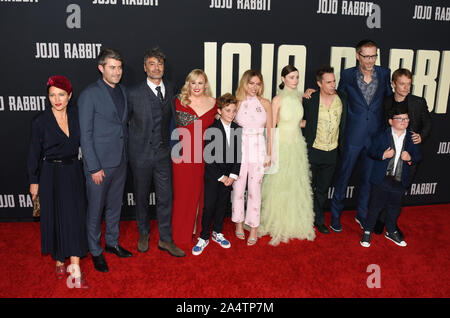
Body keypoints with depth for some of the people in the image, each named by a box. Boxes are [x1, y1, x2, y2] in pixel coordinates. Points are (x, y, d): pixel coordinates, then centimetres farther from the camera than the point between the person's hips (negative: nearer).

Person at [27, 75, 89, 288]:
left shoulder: (76, 116, 1)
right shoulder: (40, 121, -7)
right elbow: (34, 153, -3)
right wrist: (34, 181, -1)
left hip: (73, 173, 2)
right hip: (50, 175, -2)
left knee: (75, 218, -1)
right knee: (55, 219, 7)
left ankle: (75, 270, 3)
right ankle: (59, 261, 28)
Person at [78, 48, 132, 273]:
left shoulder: (122, 91, 8)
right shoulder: (89, 94, -12)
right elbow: (85, 134, -13)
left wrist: (125, 155, 10)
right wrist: (94, 167, -15)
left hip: (120, 161, 6)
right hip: (99, 163, -6)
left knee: (115, 206, 19)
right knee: (96, 210, 8)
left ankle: (112, 243, 37)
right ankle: (95, 251, 26)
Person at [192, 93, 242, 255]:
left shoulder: (237, 130, 3)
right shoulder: (211, 130, -11)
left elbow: (238, 155, 5)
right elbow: (209, 157, -13)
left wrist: (233, 175, -4)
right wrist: (221, 177, -12)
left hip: (229, 176, 4)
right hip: (212, 175, -4)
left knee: (223, 205, 12)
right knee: (209, 206, -2)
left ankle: (217, 233, 29)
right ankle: (204, 237, 12)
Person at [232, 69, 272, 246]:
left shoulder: (265, 103, 4)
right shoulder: (237, 103, 3)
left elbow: (269, 130, 6)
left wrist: (269, 154, 3)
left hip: (258, 149, 0)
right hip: (240, 148, 0)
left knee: (255, 190, 3)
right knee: (238, 188, 7)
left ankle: (254, 228, 15)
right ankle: (238, 222, 26)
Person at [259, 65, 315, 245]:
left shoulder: (299, 98, 7)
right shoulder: (278, 100, -10)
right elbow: (271, 127, -11)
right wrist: (272, 152, -15)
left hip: (298, 144, 6)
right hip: (281, 144, -5)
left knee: (297, 184, 12)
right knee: (279, 185, 2)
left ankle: (296, 222, 29)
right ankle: (278, 224, 19)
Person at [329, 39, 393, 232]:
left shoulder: (384, 74, 2)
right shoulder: (347, 75, -2)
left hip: (376, 135, 2)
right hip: (353, 135, -2)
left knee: (368, 177, 13)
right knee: (343, 175, 6)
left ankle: (362, 215, 32)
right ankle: (335, 215, 25)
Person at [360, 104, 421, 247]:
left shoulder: (411, 138, 3)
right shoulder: (382, 136, -6)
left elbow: (418, 156, 9)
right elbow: (371, 151, -3)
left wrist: (411, 158, -12)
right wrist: (382, 155, -20)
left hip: (400, 181, 3)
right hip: (381, 179, -3)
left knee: (394, 207, 18)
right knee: (375, 206, 7)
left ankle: (391, 231, 38)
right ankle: (367, 231, 22)